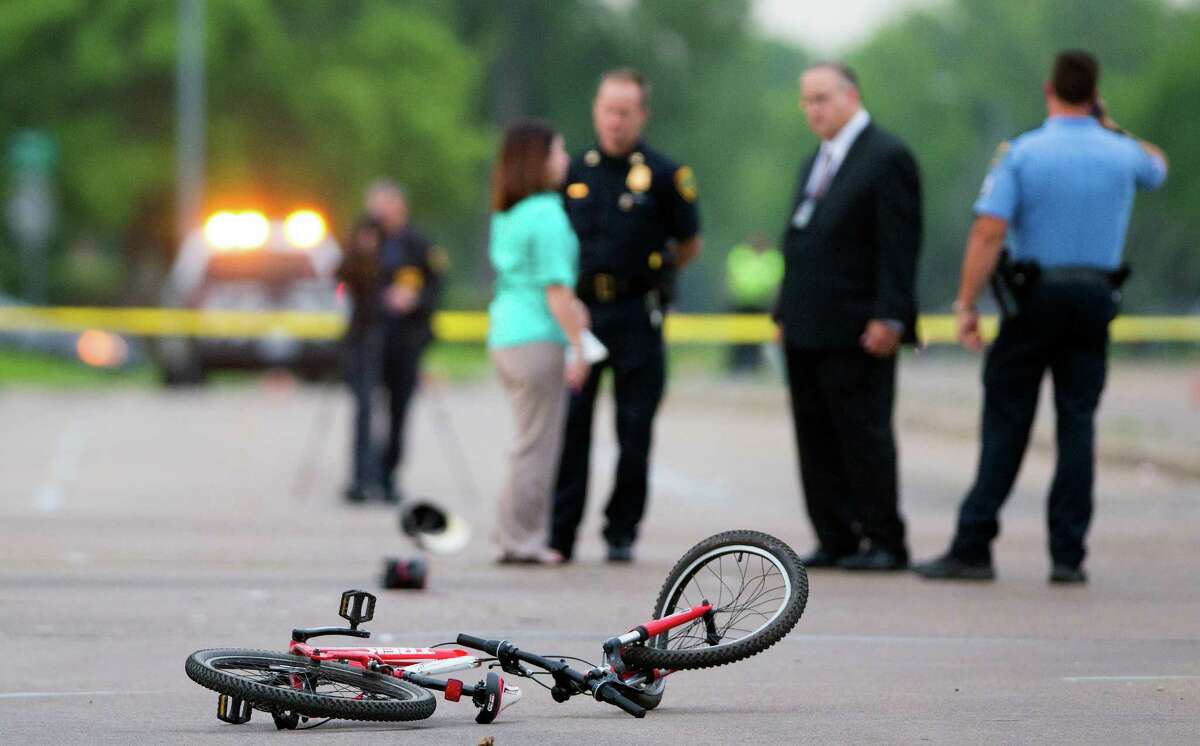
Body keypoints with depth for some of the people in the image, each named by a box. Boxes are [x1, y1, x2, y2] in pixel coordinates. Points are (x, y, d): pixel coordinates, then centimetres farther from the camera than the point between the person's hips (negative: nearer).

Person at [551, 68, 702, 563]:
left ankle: (622, 534, 10)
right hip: (579, 312, 3)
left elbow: (689, 246, 8)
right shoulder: (574, 172, 7)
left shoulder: (663, 175, -2)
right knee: (569, 425, 0)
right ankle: (559, 535, 4)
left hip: (636, 314, -2)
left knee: (634, 430, 2)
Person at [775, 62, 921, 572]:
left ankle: (884, 543, 3)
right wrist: (786, 311, 15)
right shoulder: (817, 162, 20)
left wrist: (888, 318, -19)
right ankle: (835, 539, 12)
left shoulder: (887, 157, -8)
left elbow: (900, 246, -13)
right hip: (806, 332, 8)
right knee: (816, 441, 7)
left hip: (856, 333, -8)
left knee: (864, 435, -4)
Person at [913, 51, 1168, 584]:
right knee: (1077, 424, 5)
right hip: (1094, 297, 2)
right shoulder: (1121, 154, 4)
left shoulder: (1021, 153, -6)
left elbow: (988, 233, -13)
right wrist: (1109, 127, 30)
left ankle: (973, 548, -2)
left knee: (1006, 424, 0)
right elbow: (1158, 168, 30)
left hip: (1035, 297, -2)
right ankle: (1068, 554, 2)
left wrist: (966, 305, -9)